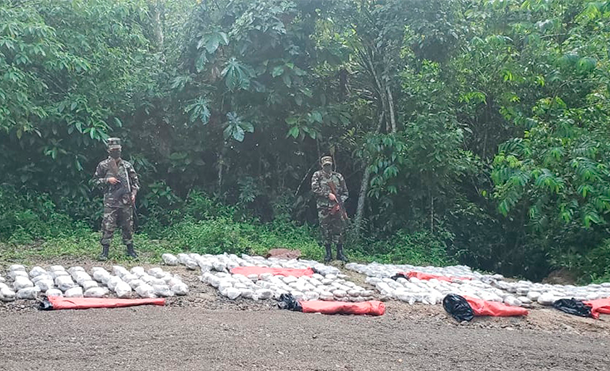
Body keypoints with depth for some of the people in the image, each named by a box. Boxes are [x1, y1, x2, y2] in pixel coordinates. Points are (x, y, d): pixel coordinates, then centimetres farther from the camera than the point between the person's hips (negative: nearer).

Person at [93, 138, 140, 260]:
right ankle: (105, 251, 1)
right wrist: (107, 180, -9)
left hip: (126, 201, 2)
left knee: (128, 226, 7)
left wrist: (133, 193, 0)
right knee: (108, 226, -6)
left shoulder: (127, 165, 10)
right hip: (110, 201, -2)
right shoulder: (103, 165, 4)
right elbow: (96, 180, 8)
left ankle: (130, 250, 19)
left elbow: (135, 181, 14)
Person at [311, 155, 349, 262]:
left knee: (338, 229, 0)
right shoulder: (317, 175, 5)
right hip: (323, 207, -1)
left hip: (336, 207, 1)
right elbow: (314, 188, -9)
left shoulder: (338, 176, 10)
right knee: (325, 230, 1)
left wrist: (340, 202, -4)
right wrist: (328, 194, -14)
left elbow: (345, 193, 12)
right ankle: (328, 253, 10)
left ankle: (340, 253, 7)